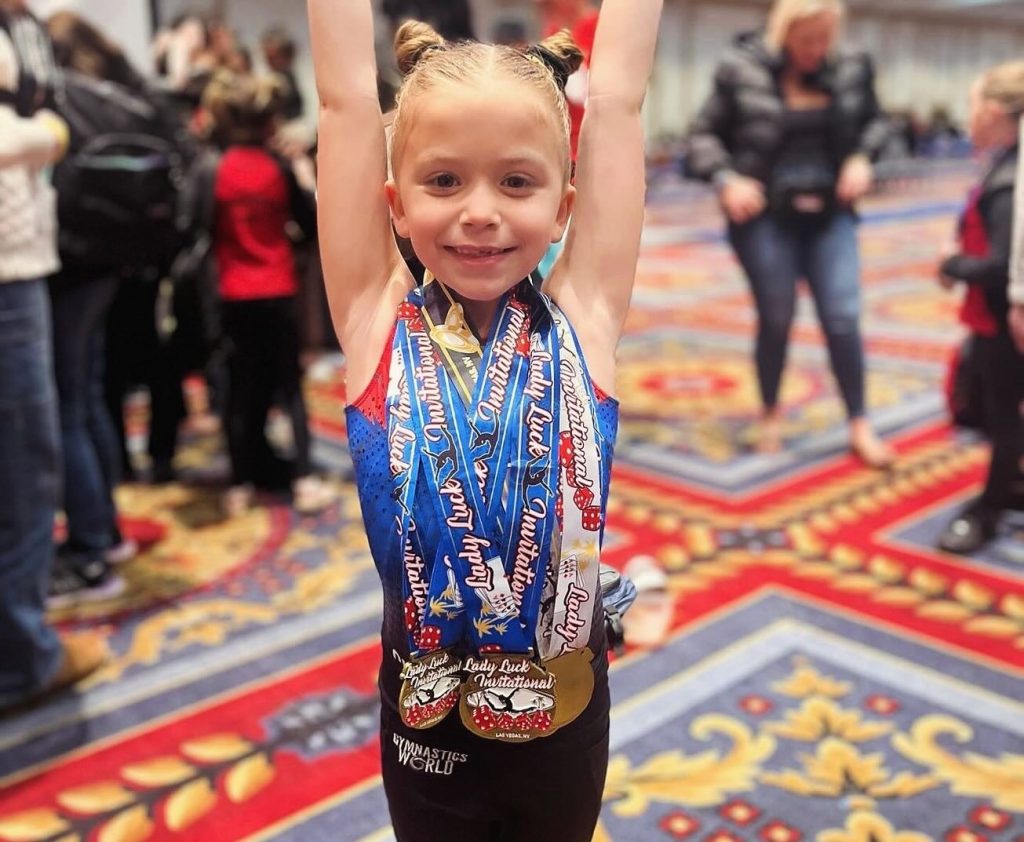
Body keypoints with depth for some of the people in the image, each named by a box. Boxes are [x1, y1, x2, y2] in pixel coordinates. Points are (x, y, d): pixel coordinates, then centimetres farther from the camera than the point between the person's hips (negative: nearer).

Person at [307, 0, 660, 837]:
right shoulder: (378, 322, -12)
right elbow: (347, 99, -13)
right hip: (425, 721, 0)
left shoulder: (580, 319, -10)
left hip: (565, 717, 1)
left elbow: (618, 99, -9)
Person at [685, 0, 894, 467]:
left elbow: (874, 121, 17)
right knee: (776, 319, 8)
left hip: (830, 217, 2)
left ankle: (860, 428, 12)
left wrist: (862, 157, -2)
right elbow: (702, 136, -3)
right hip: (765, 218, -2)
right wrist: (727, 179, -19)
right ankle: (770, 415, 30)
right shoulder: (743, 70, -8)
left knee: (843, 319, -1)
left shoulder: (849, 70, 1)